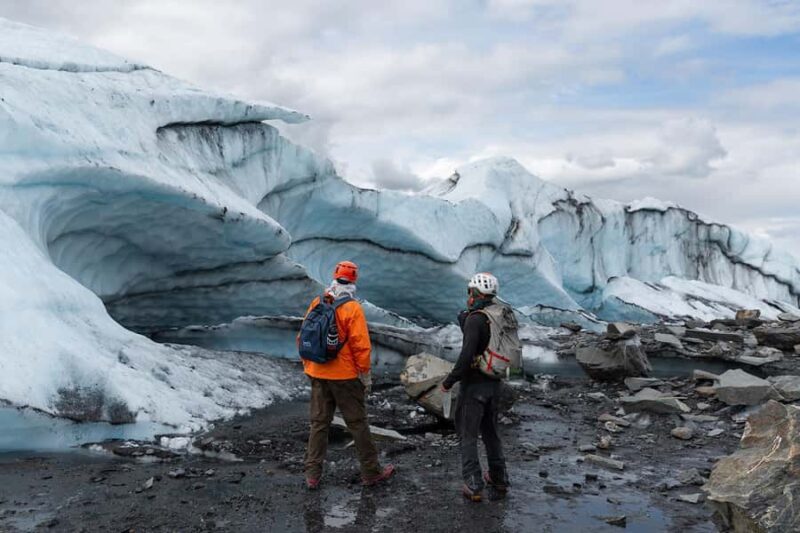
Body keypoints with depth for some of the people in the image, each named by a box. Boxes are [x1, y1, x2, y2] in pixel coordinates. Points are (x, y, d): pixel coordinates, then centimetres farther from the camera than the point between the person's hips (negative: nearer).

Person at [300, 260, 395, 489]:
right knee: (358, 423, 6)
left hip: (318, 375, 5)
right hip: (345, 376, -5)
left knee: (319, 423, 13)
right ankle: (371, 472, 17)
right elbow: (361, 346, -16)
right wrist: (366, 375, -6)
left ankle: (312, 475, 16)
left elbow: (304, 337, 8)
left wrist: (308, 365, 18)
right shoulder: (352, 309, -14)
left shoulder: (317, 304, 2)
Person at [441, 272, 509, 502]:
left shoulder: (475, 319, -19)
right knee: (490, 431, 20)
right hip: (494, 384, 7)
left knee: (468, 435, 4)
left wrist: (449, 381, -15)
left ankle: (474, 486, 6)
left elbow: (467, 355, -25)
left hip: (474, 385, -7)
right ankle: (499, 479, 27)